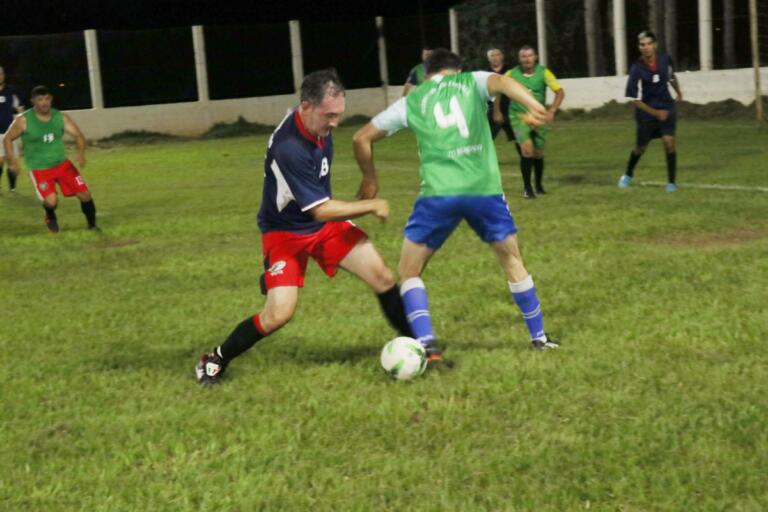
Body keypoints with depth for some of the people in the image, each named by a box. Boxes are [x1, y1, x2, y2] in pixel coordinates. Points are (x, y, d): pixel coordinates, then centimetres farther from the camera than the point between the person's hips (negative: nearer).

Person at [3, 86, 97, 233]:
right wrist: (12, 159, -14)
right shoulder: (23, 121, -12)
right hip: (39, 169, -3)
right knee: (51, 201, -22)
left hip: (62, 164, 3)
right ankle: (51, 218, 15)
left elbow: (78, 135, -3)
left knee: (84, 194, -5)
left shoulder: (61, 117, -4)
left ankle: (92, 225, 19)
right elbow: (8, 139, 0)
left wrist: (81, 152, -23)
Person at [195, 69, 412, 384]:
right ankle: (215, 361, 6)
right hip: (285, 231, -7)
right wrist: (371, 206, -18)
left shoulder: (318, 124, -10)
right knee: (279, 314, -16)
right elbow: (321, 210, -29)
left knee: (383, 278, -6)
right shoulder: (289, 148, -35)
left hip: (326, 223, 7)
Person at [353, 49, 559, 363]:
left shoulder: (412, 101, 19)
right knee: (512, 261, 24)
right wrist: (534, 107, -25)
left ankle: (427, 346, -2)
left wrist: (370, 179, 37)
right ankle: (538, 337, 29)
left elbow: (362, 138, 21)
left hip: (439, 193, -1)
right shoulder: (473, 82, 17)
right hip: (484, 189, 1)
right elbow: (500, 81, -7)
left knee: (408, 271, 14)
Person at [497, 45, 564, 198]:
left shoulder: (543, 73, -9)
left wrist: (551, 111, -24)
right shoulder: (511, 74, -7)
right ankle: (527, 187, -8)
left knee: (538, 153, 10)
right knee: (527, 149, -20)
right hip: (519, 117, -2)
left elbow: (560, 92, -12)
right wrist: (497, 111, 11)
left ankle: (539, 185, 35)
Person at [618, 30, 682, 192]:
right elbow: (633, 98, -16)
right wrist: (655, 113, -19)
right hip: (646, 112, -2)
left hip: (666, 108, 2)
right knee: (640, 148, 11)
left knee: (669, 142, -15)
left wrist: (678, 92, 30)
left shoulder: (665, 60, -9)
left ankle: (671, 181, 1)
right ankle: (628, 174, 41)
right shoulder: (637, 68, -20)